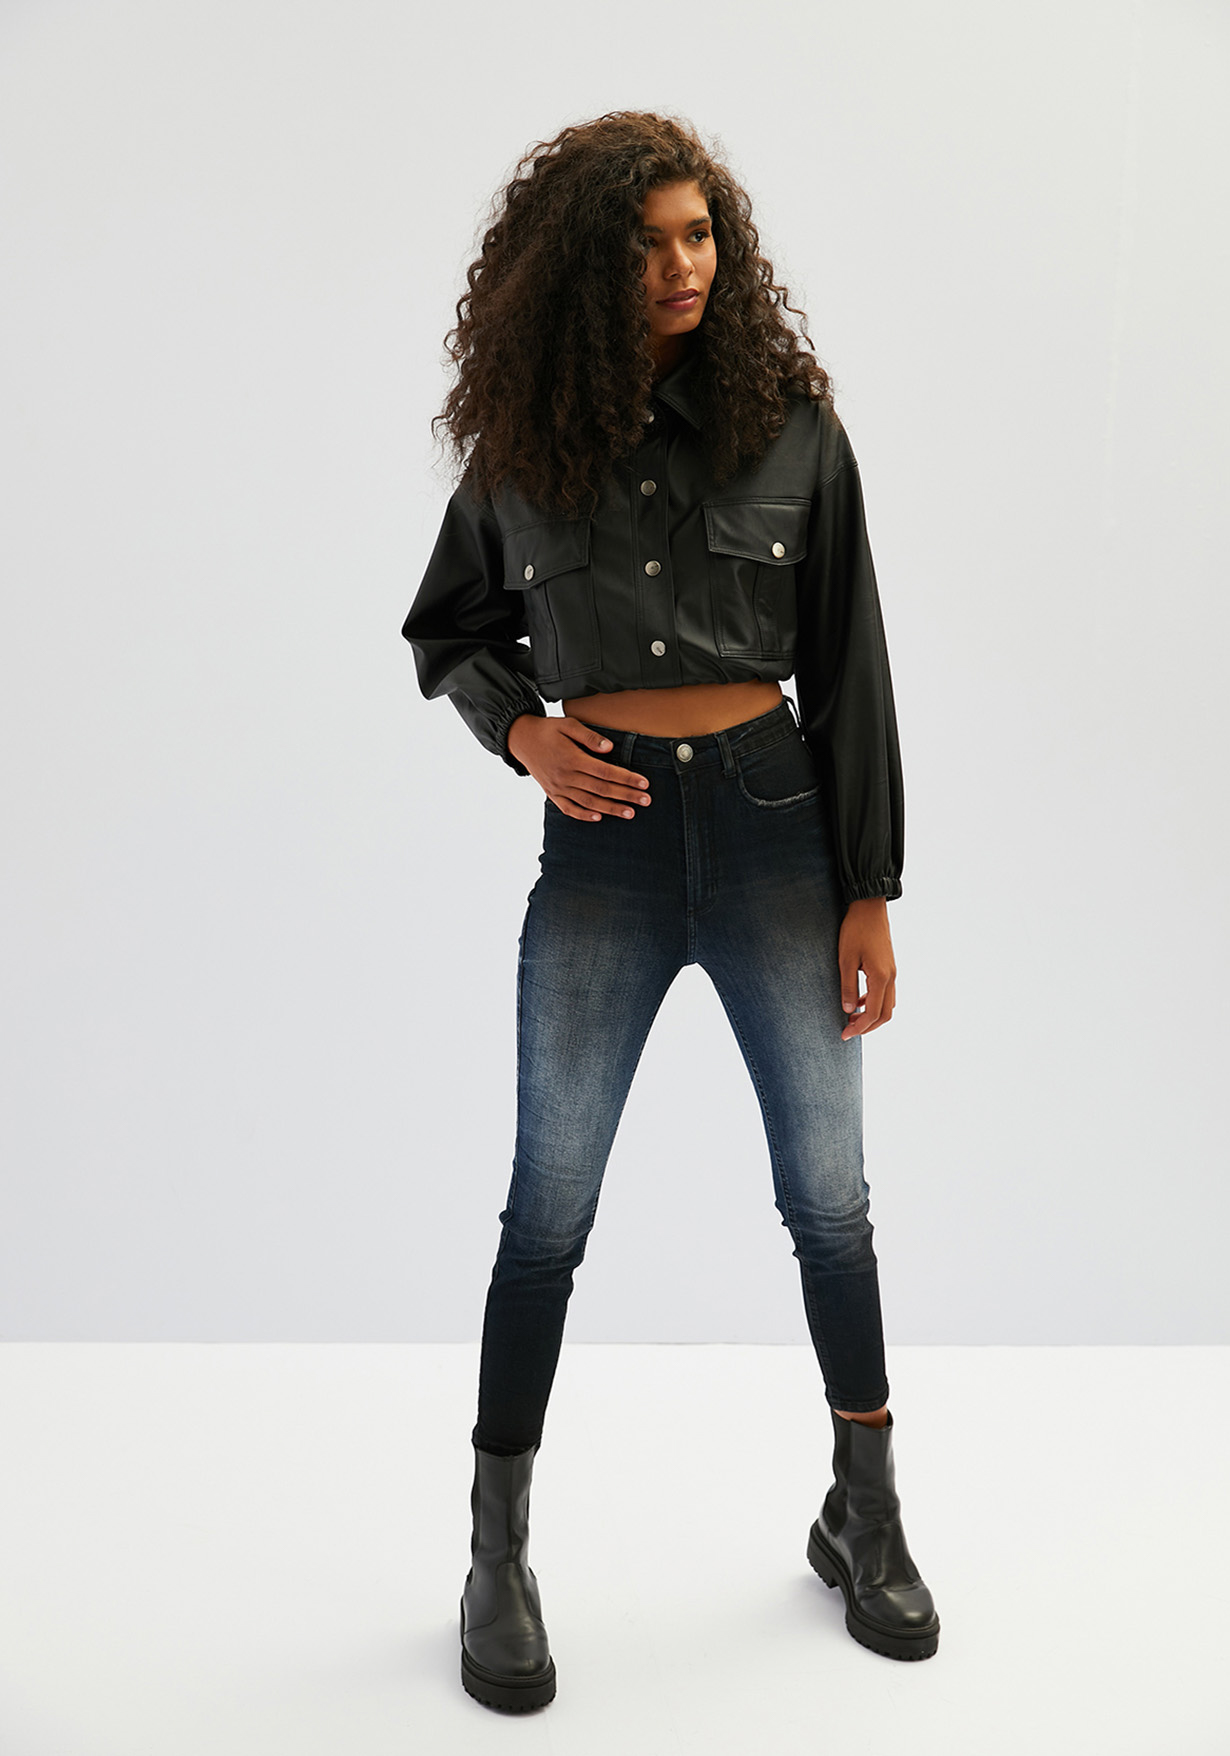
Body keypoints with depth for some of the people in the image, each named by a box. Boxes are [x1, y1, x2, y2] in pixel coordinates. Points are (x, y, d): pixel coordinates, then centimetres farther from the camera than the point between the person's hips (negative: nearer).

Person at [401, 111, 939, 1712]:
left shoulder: (790, 422, 0)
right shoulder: (519, 448, 2)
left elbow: (849, 667, 0)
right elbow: (450, 631, 14)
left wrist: (870, 891, -3)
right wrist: (521, 729, -7)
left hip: (773, 819, 0)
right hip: (603, 836, 0)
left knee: (828, 1192, 9)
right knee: (549, 1209, 5)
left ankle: (867, 1516, 32)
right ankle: (500, 1559, 23)